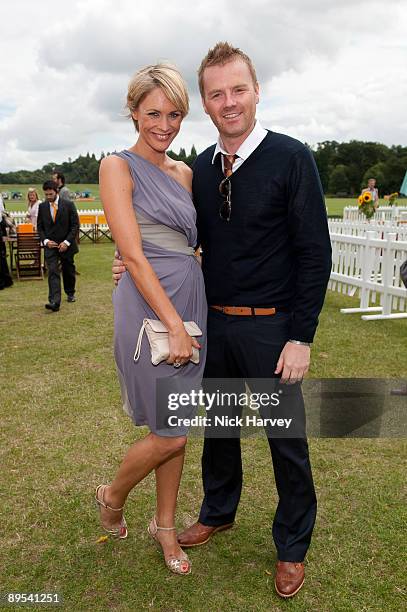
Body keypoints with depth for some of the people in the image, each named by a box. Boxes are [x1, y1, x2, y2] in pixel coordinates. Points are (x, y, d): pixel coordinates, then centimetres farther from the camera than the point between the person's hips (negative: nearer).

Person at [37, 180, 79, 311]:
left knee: (68, 271, 13)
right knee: (52, 272, -12)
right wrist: (45, 240, -9)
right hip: (50, 245, 1)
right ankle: (54, 302, -19)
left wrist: (67, 242, -14)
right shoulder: (42, 207, 3)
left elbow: (75, 225, -5)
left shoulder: (68, 205, -4)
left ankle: (70, 293, 38)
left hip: (66, 245, 0)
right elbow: (39, 227, 9)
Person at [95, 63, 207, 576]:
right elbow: (134, 255, -15)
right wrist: (173, 324, -18)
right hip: (149, 306, -7)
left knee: (177, 428, 14)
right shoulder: (118, 167, -7)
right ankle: (112, 497, 31)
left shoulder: (183, 172, 14)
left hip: (189, 302, 7)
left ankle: (164, 525, 33)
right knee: (170, 435, 0)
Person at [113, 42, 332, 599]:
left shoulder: (291, 158, -10)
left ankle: (292, 544, 31)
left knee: (285, 438, 9)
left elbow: (314, 254, -11)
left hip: (270, 327, -5)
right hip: (214, 323, 5)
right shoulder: (200, 168, 6)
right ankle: (218, 512, 45)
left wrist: (301, 337, -15)